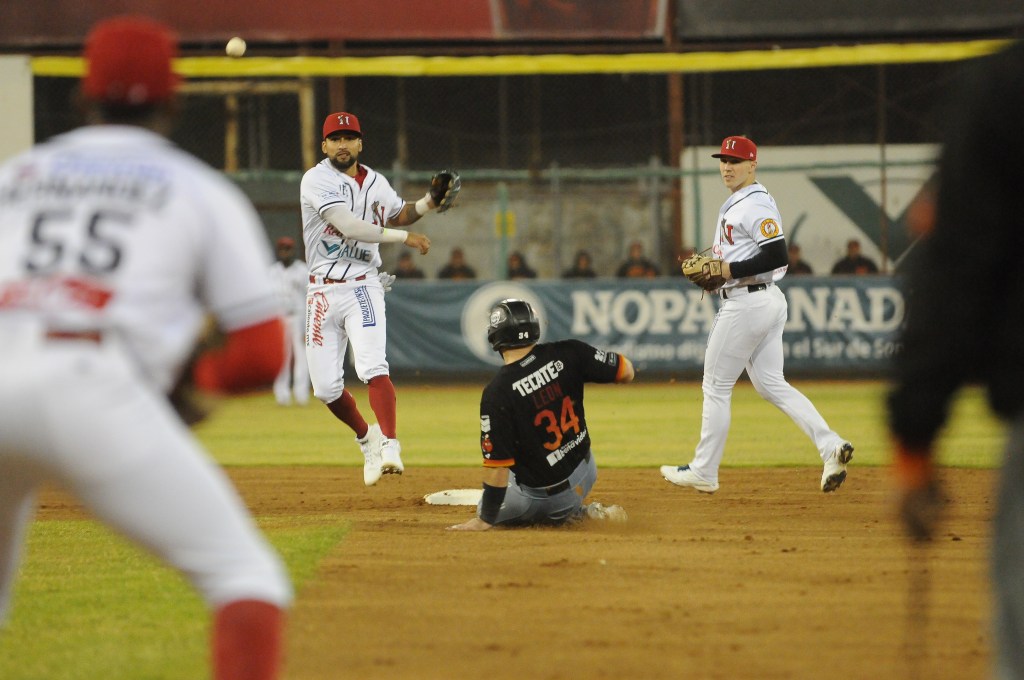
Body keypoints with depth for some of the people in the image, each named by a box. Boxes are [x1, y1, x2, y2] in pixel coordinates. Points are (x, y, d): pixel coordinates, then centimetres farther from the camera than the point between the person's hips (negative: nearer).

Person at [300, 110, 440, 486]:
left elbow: (399, 214, 28)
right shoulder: (317, 180, -9)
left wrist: (426, 204, 7)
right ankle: (367, 438, 27)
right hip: (323, 292, -1)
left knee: (373, 366, -22)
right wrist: (403, 237, -17)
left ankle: (390, 445, -32)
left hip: (363, 286, 1)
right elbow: (349, 226, -21)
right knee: (326, 386, 2)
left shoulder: (375, 183, 7)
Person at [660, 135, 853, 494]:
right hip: (767, 302, 11)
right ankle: (830, 445, -5)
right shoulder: (735, 204, 18)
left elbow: (776, 256, -24)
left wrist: (729, 270, -21)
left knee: (715, 387, 0)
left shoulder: (755, 205, -15)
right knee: (772, 385, 8)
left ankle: (704, 472, 8)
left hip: (748, 301, -11)